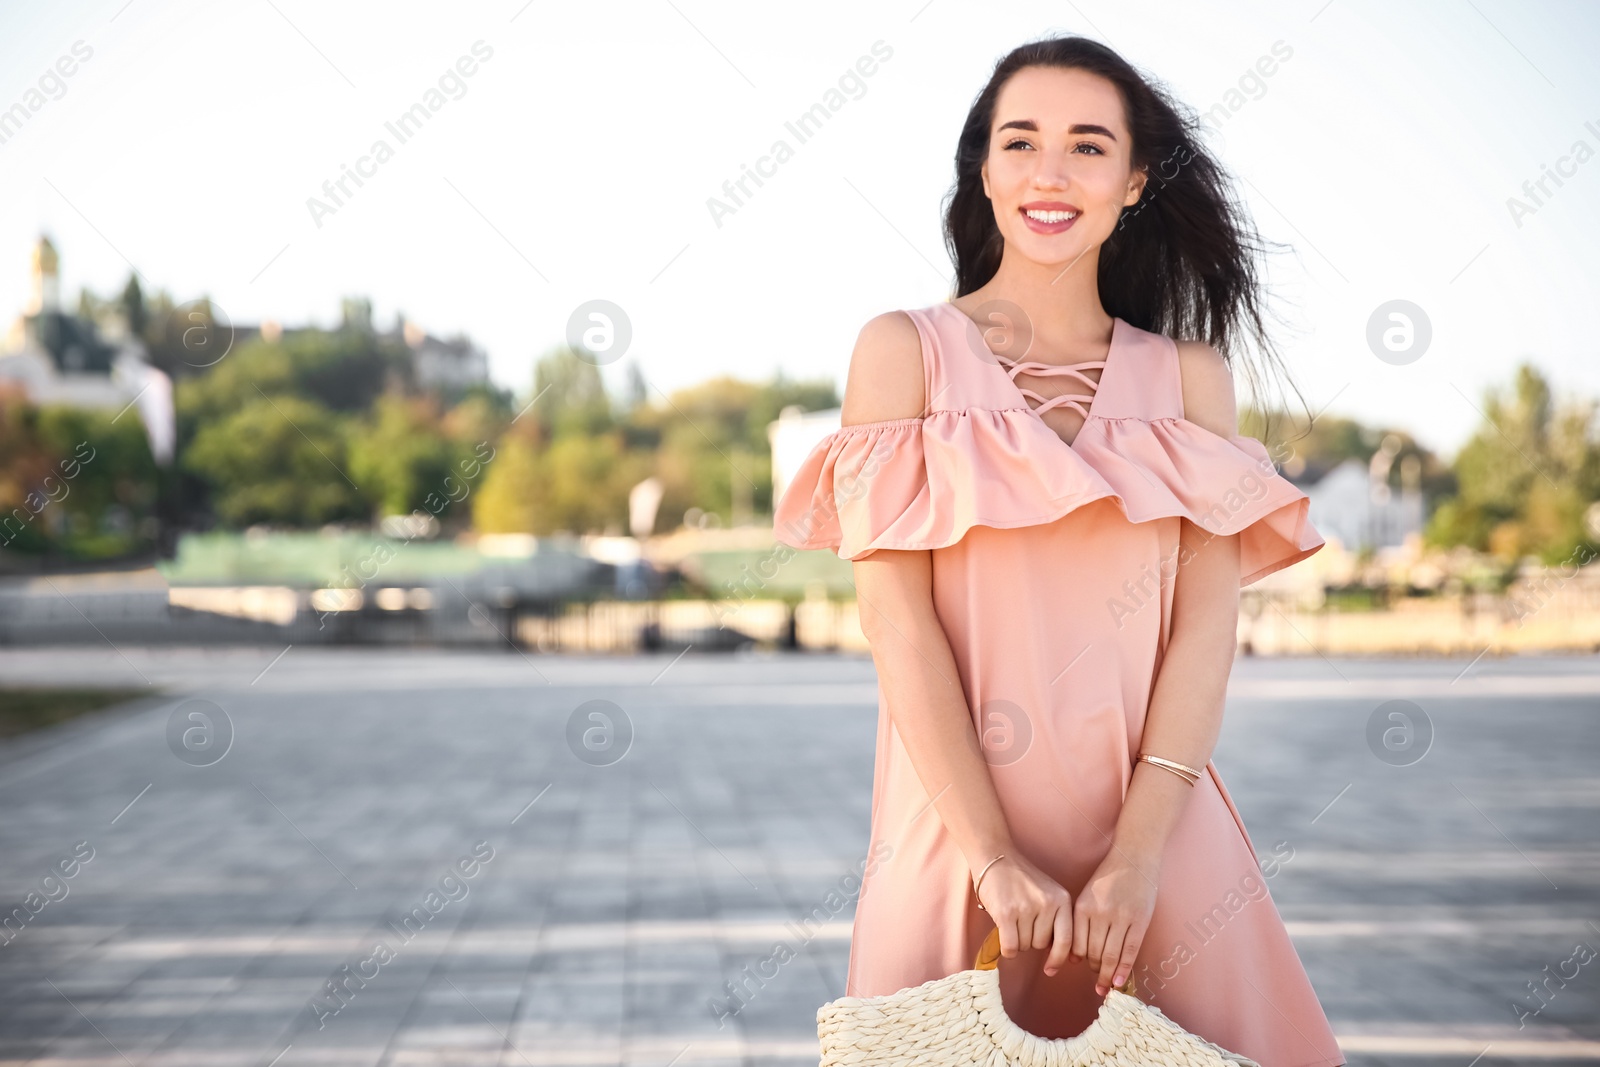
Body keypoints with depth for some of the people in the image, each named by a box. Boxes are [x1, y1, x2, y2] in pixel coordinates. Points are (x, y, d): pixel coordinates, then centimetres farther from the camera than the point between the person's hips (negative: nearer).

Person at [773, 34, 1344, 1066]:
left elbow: (1208, 620, -2)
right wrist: (994, 859, -15)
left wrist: (1139, 854, -15)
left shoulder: (1187, 375, 7)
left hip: (1157, 822, 2)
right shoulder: (907, 351, 1)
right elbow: (896, 617, -7)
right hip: (958, 817, -2)